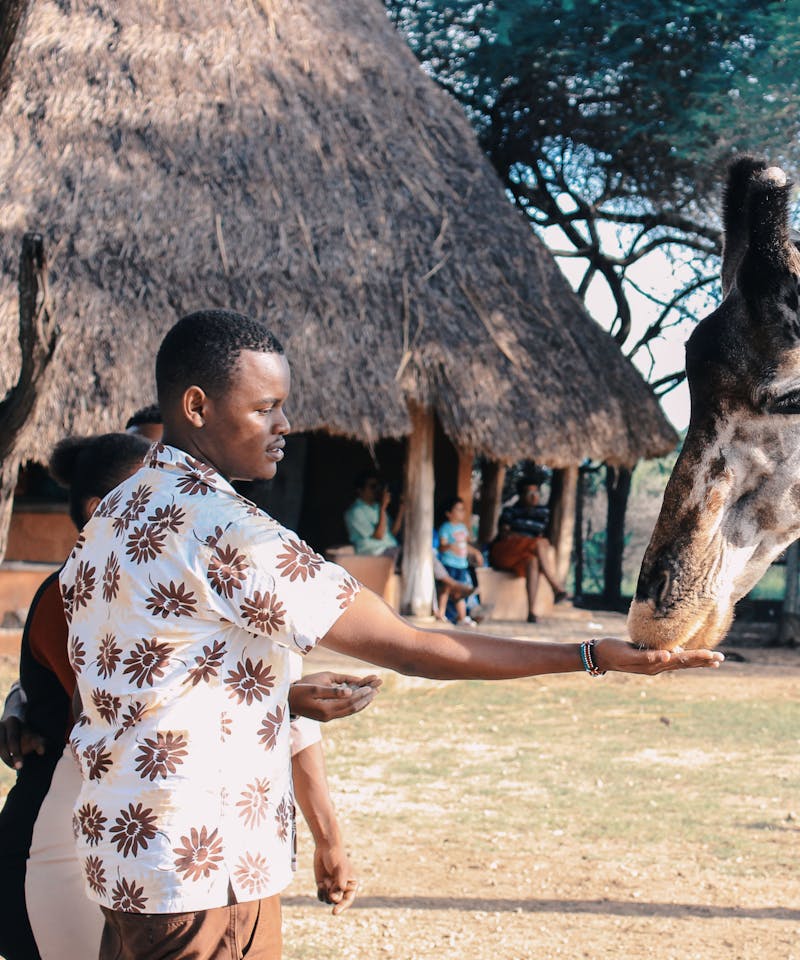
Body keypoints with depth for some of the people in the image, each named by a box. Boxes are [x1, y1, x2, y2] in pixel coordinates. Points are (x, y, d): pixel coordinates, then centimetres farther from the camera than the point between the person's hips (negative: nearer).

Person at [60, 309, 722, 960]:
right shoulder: (223, 528, -20)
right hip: (204, 872, -9)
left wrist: (287, 696, 17)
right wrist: (596, 656, -16)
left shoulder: (113, 517, 10)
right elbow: (411, 649, -20)